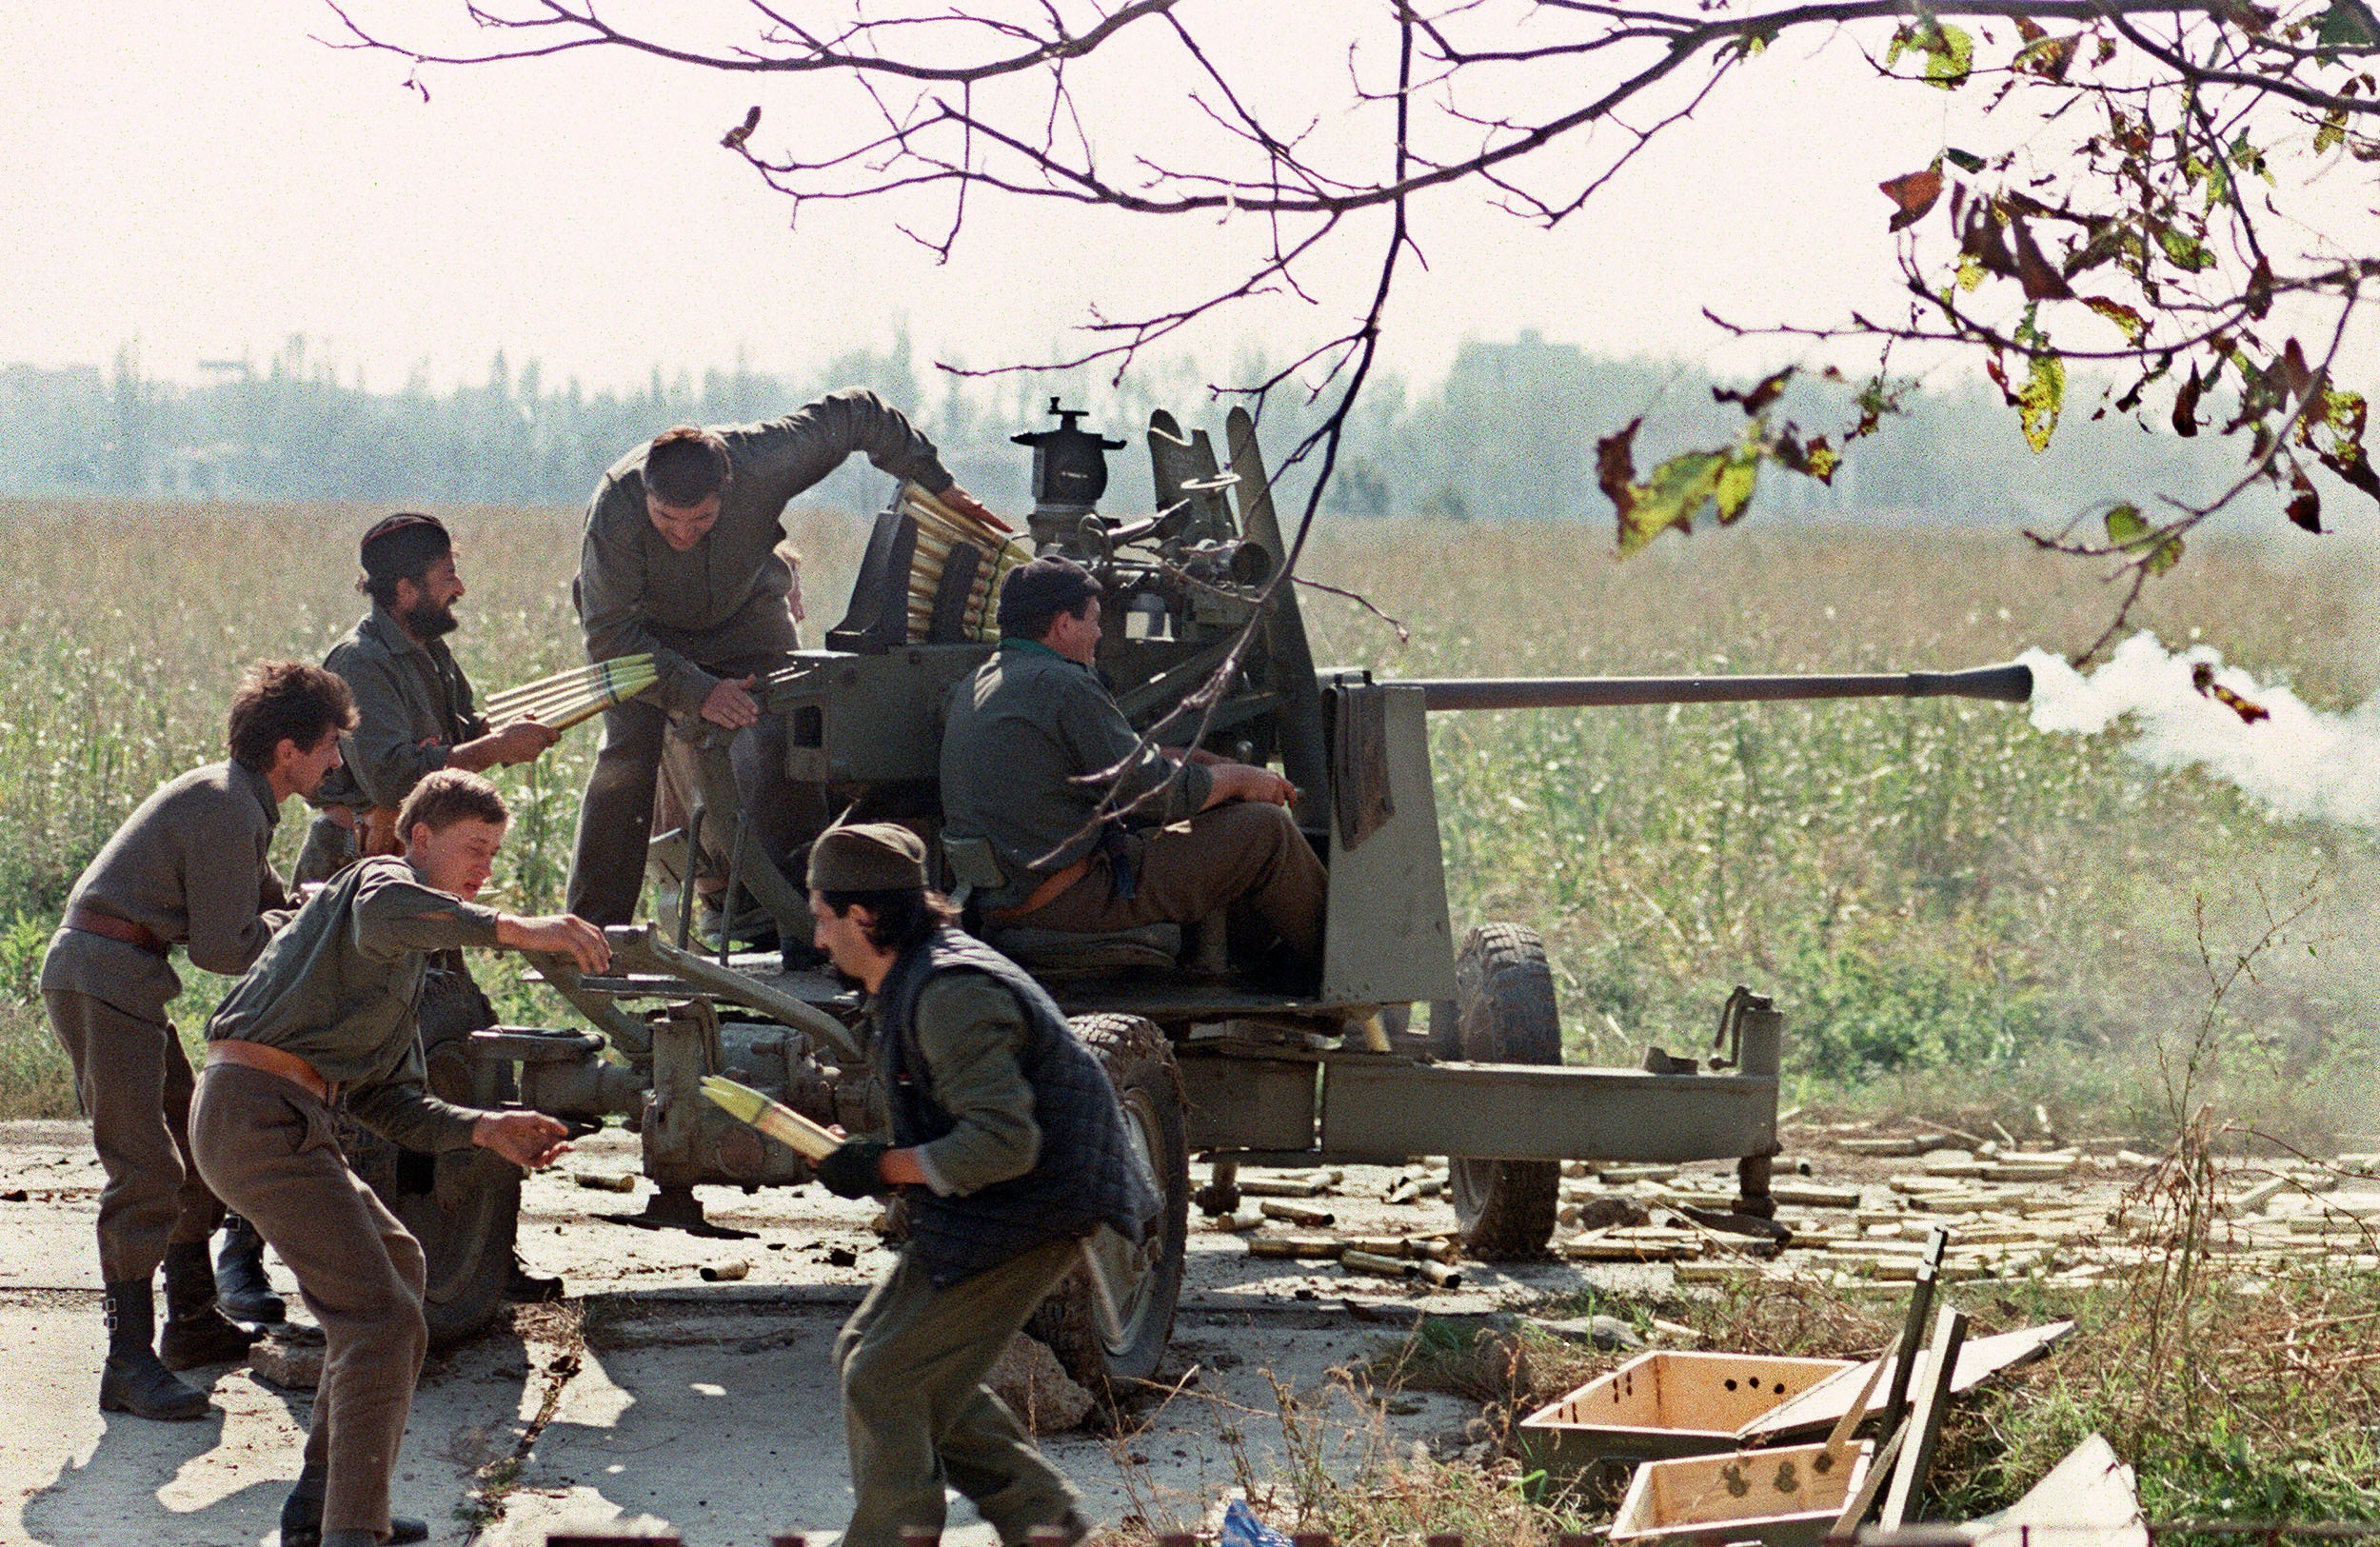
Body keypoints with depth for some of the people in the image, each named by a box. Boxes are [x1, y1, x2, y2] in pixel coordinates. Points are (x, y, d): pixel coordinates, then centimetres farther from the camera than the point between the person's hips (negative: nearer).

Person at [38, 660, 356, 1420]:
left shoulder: (233, 801, 17)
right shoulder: (225, 811, -16)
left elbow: (266, 901, 27)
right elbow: (225, 948, -16)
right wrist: (295, 921, 1)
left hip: (123, 982, 11)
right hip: (101, 979, -11)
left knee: (194, 1149, 18)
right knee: (145, 1172, -14)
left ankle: (192, 1322, 29)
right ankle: (129, 1362, -14)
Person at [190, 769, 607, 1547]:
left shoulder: (407, 960, 27)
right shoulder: (381, 878, -3)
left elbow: (384, 1101, 22)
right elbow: (384, 914, -31)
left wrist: (485, 1129, 8)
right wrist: (516, 929, -40)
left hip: (250, 1118, 11)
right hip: (261, 1110, -11)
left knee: (395, 1262, 26)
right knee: (382, 1318, -16)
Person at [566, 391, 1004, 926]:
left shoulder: (762, 464, -34)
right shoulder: (615, 511, -36)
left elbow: (854, 413, -17)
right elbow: (608, 634, -28)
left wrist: (937, 483, -12)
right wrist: (698, 691, -36)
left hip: (744, 616, 1)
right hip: (646, 629, -1)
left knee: (776, 747, -20)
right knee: (627, 755, -20)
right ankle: (592, 929, -11)